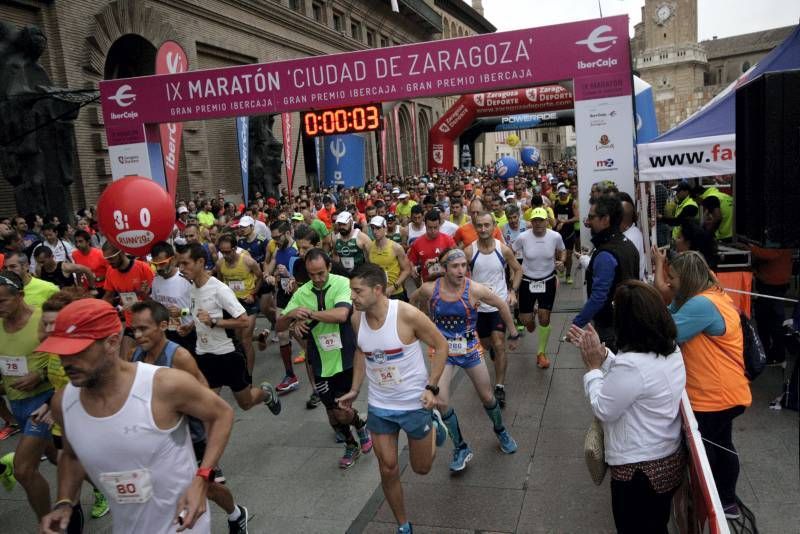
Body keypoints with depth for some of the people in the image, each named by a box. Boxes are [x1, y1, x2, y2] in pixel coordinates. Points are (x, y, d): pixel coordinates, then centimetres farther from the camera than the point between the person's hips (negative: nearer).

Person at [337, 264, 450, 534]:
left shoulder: (407, 314, -24)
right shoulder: (357, 319, -9)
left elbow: (441, 346, -12)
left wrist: (431, 387, -18)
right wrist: (355, 390, 7)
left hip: (415, 403, -3)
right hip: (379, 406, 4)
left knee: (421, 468, 14)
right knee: (388, 470, 7)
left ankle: (434, 424, 42)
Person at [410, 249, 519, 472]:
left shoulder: (474, 290, -20)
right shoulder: (429, 290, -17)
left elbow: (502, 305, -3)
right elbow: (413, 301, 7)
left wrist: (513, 334, 4)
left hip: (470, 349, 0)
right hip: (442, 351, 0)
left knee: (487, 397, 12)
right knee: (441, 402, -11)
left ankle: (500, 431, 44)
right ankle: (461, 448, 10)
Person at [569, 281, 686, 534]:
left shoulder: (633, 364, -33)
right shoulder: (672, 350, -3)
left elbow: (603, 410, -20)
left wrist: (593, 366, -11)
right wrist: (601, 354, 2)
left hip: (639, 469, -8)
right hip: (669, 460, 8)